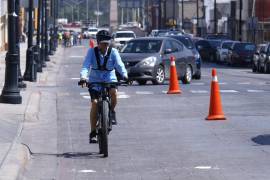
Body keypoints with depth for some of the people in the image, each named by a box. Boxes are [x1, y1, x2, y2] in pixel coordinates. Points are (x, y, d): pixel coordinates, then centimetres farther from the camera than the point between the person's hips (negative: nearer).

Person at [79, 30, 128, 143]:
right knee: (94, 103, -16)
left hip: (110, 80, 0)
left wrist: (124, 75, -39)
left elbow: (119, 65, -18)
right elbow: (86, 66, -19)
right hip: (95, 81, 0)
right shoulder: (92, 52, -9)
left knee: (113, 92, -32)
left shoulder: (113, 52, -8)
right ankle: (93, 133, -8)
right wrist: (83, 77, -39)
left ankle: (111, 112, -1)